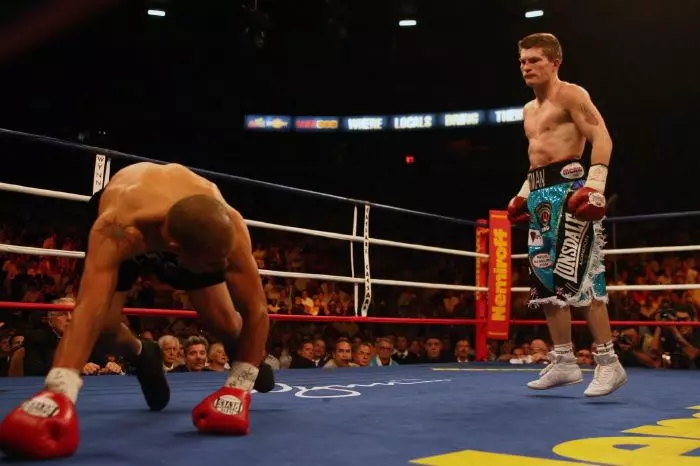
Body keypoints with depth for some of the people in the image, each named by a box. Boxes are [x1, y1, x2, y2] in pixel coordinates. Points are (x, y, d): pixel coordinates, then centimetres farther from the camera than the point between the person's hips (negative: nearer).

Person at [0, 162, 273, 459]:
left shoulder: (228, 226, -41)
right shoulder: (116, 230, -48)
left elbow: (256, 309, -36)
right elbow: (89, 309, -57)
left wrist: (237, 389, -37)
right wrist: (58, 392, -70)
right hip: (128, 224, -1)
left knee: (223, 322, -9)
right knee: (104, 323, -14)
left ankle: (244, 352, 29)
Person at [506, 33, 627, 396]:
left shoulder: (570, 94, -3)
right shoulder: (529, 109, 23)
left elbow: (601, 137, -13)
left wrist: (596, 182, -26)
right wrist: (524, 191, 23)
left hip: (568, 187, -9)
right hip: (539, 193, 9)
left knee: (577, 276, -14)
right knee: (545, 279, 6)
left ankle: (608, 363, -6)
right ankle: (564, 363, 13)